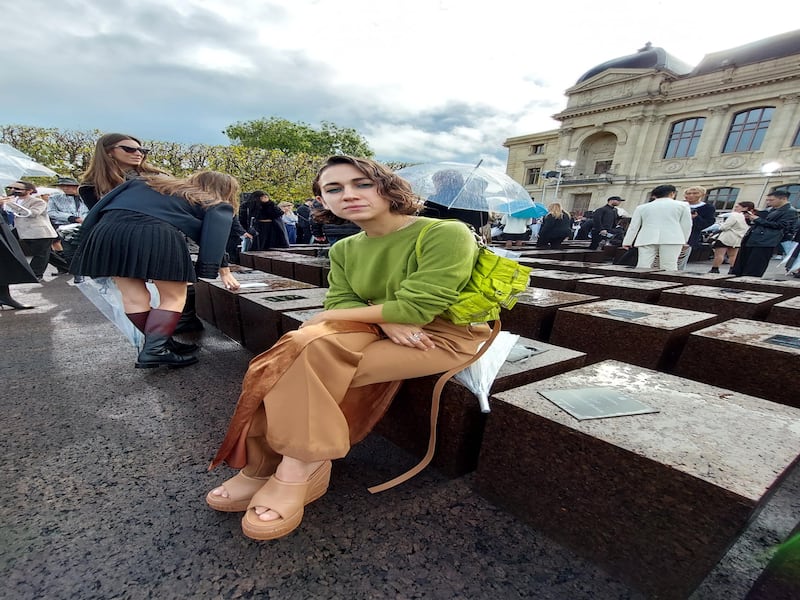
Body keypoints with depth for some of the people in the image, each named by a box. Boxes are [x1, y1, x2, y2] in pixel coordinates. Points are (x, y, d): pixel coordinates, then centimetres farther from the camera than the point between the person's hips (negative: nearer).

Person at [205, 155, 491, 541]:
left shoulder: (446, 234, -16)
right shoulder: (344, 249, 5)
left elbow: (415, 309, -22)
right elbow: (339, 303, 0)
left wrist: (327, 319, -13)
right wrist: (385, 321, -23)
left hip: (444, 335, -6)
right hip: (381, 333, 6)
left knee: (311, 356, -24)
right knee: (301, 346, -21)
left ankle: (297, 470, -6)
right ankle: (266, 467, -6)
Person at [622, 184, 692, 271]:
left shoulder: (642, 207, 15)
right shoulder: (681, 205, 13)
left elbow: (633, 226, 13)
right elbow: (686, 225, 11)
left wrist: (627, 242, 17)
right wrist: (684, 241, 20)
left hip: (647, 240, 1)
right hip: (672, 239, -1)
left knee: (643, 268, -4)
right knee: (669, 268, -3)